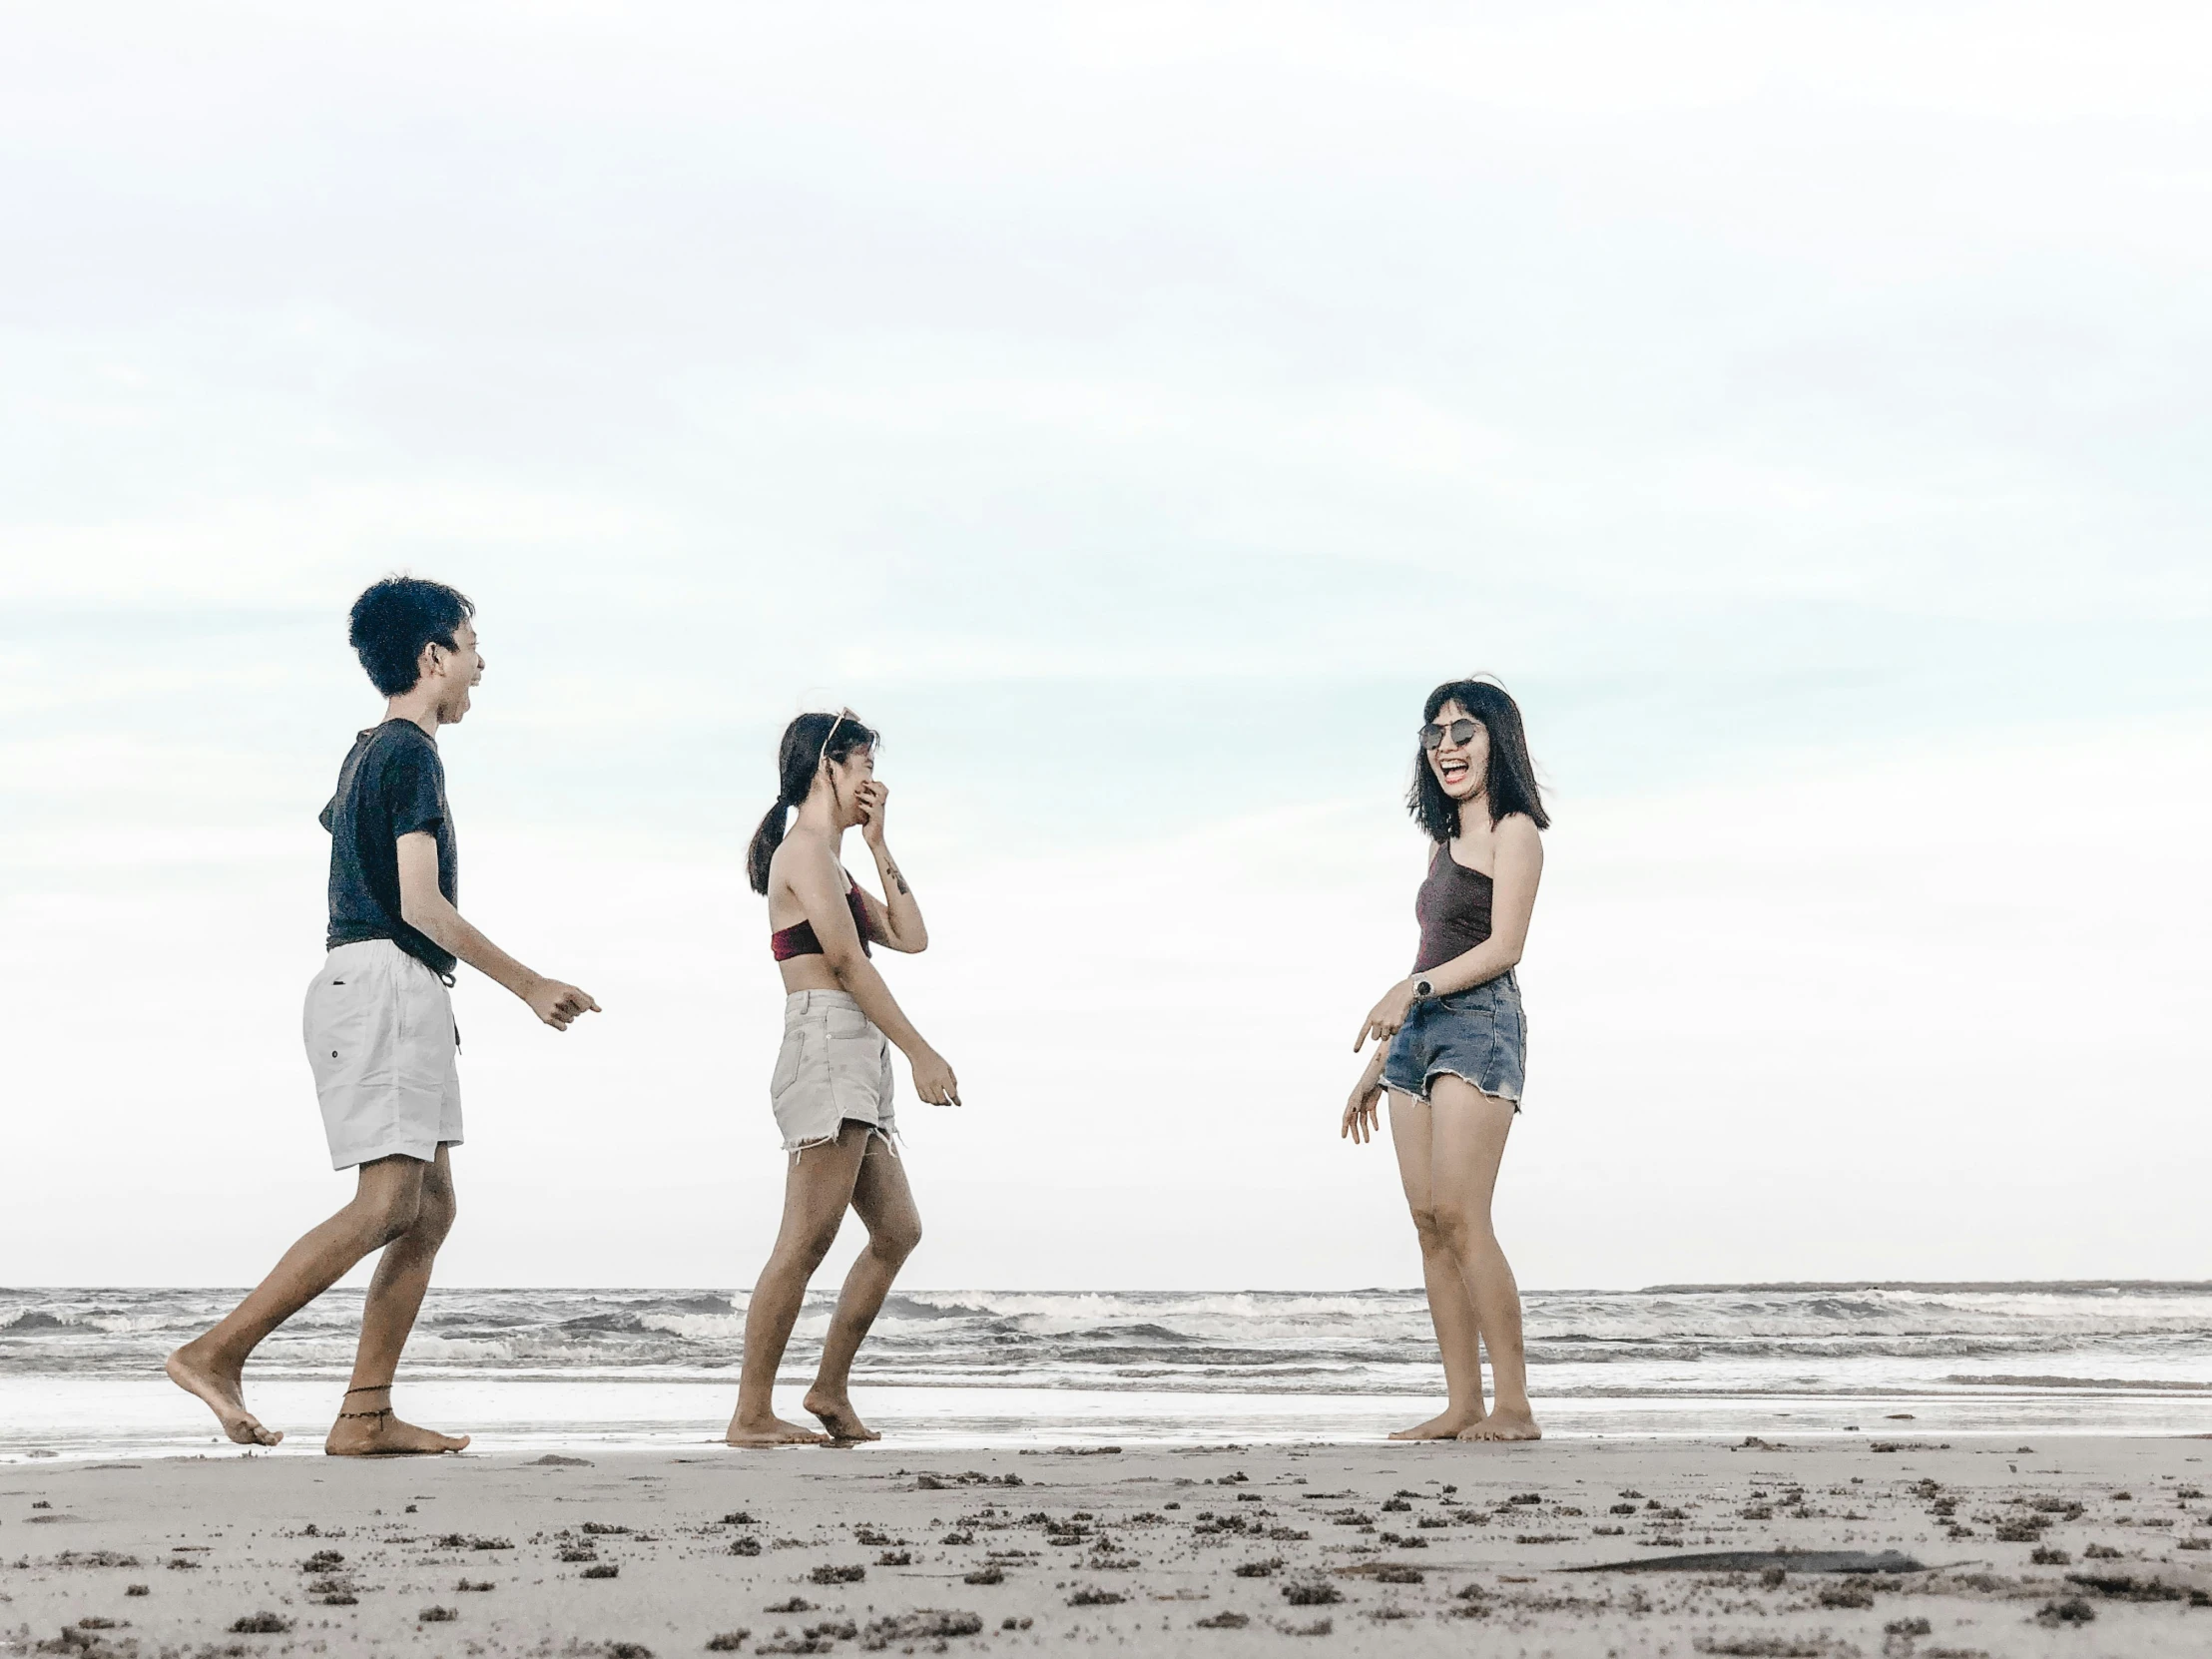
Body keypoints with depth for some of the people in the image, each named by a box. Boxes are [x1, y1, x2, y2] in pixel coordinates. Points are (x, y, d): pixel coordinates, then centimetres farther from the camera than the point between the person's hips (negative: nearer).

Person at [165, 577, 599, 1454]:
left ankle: (365, 1415, 0)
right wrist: (528, 984, -12)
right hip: (385, 981, -10)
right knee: (387, 1203, -15)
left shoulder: (368, 752, 19)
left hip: (399, 1000, 10)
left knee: (430, 1207, 5)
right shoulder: (410, 755, -10)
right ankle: (216, 1351, -14)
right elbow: (421, 904, -17)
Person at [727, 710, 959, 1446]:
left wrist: (878, 844, 18)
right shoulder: (803, 848, -5)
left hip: (857, 1066, 10)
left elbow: (910, 938, 20)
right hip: (827, 1047, -10)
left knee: (897, 1229, 10)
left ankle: (830, 1390, 16)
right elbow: (848, 961, -14)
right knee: (807, 1240, -13)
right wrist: (922, 1053, -16)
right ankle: (752, 1414, -11)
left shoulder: (832, 860, 24)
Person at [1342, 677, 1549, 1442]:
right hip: (1419, 1033, 8)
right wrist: (1377, 1063, 23)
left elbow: (1503, 946, -11)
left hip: (1479, 1022, -8)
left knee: (1459, 1215, -17)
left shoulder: (1513, 832, 0)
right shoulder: (1446, 842, 24)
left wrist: (1413, 988, -23)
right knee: (1428, 1221, 0)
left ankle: (1513, 1406, -15)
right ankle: (1462, 1404, 0)